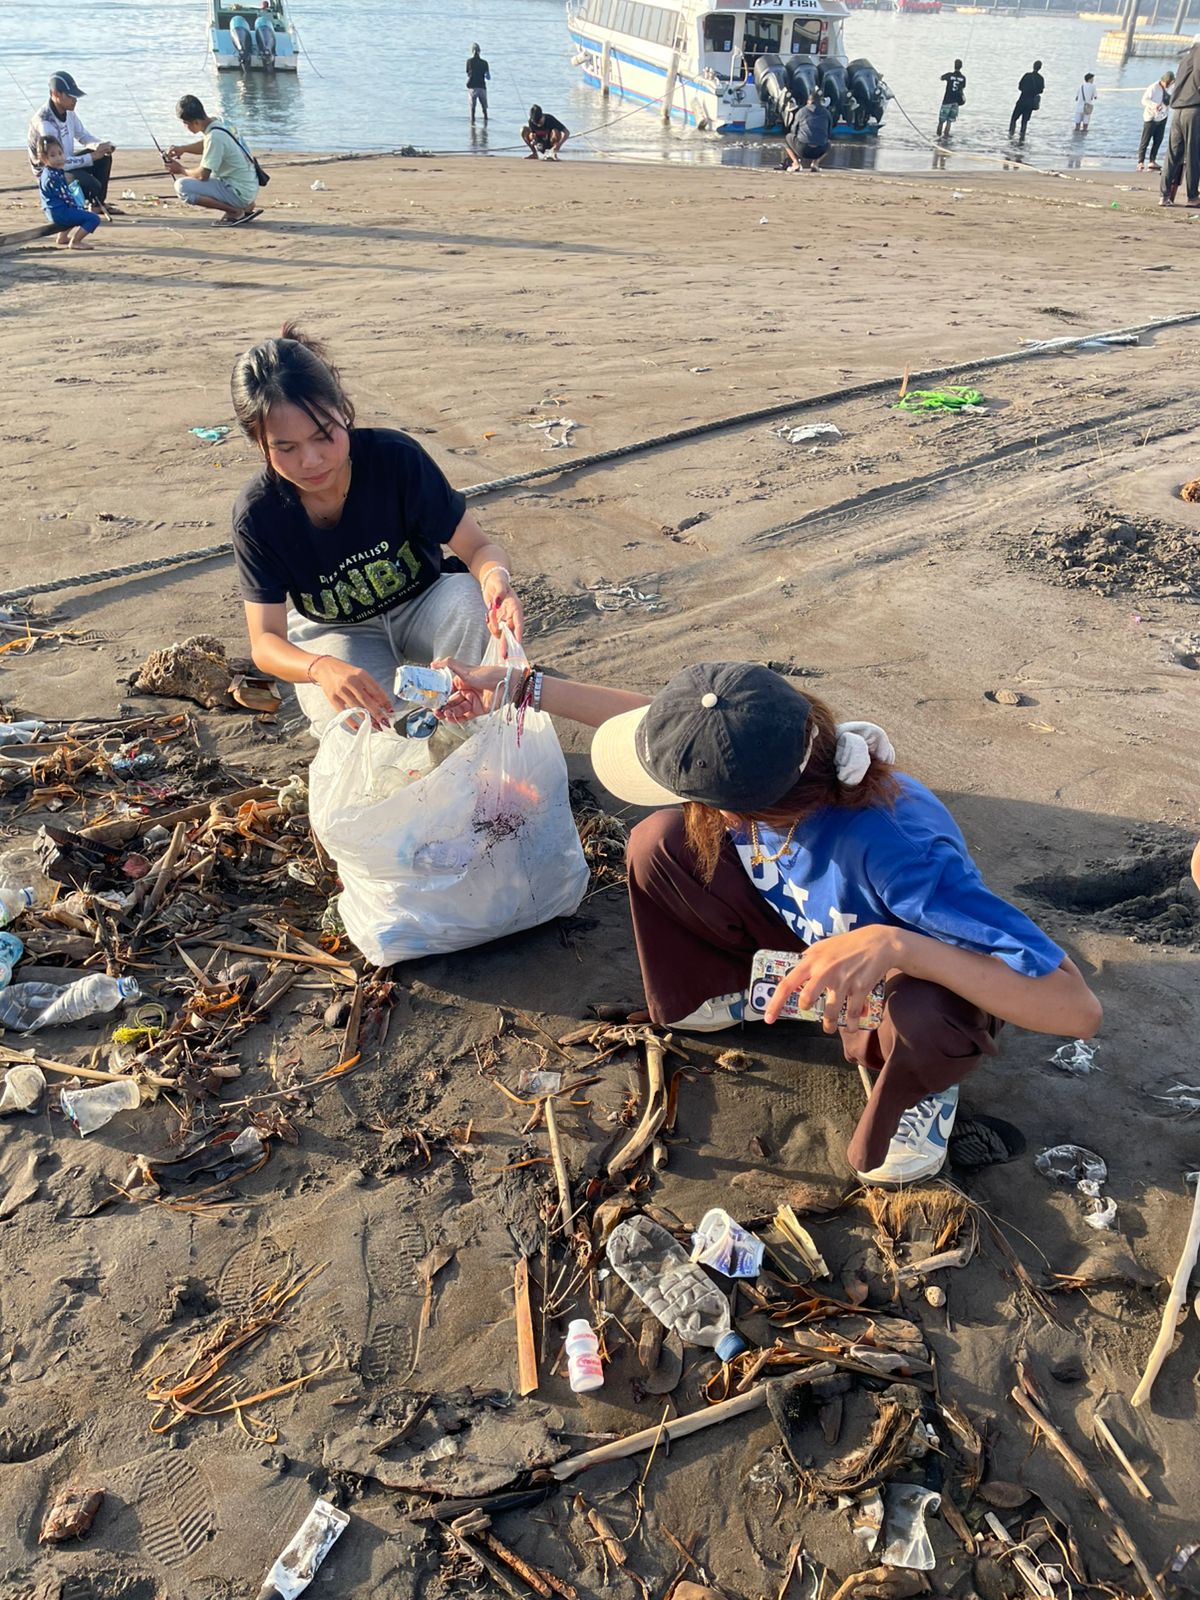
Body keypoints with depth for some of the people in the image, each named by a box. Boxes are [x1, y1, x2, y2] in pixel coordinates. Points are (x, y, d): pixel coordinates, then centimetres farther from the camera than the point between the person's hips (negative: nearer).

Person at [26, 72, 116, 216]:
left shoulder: (69, 112, -6)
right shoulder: (44, 122, -31)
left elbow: (83, 136, 11)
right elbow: (59, 162, -32)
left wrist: (102, 145, -12)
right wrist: (92, 157, -30)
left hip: (67, 161, 9)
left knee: (104, 157, 0)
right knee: (92, 186, -26)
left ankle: (98, 204, 9)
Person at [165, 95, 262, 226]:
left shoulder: (215, 136, -22)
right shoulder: (217, 121, 4)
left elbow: (202, 175, -18)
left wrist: (181, 170, 1)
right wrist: (183, 148, 10)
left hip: (240, 193, -9)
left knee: (182, 187, -18)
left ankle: (236, 211, -10)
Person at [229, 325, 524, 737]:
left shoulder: (397, 457, -24)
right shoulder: (258, 513, -21)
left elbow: (479, 547, -20)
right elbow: (265, 640, -23)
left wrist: (496, 578, -47)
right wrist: (322, 668, -47)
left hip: (420, 607, 1)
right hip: (333, 631, 0)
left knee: (472, 602, -35)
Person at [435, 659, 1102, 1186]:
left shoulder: (900, 853, -46)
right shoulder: (763, 751, -29)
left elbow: (1078, 1008, -46)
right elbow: (663, 722, -6)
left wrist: (894, 945, -56)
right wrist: (522, 685, -6)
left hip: (906, 974, -4)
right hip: (808, 936, 5)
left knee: (929, 1015, -42)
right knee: (660, 843, -14)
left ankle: (921, 1087, -2)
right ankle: (751, 989, 12)